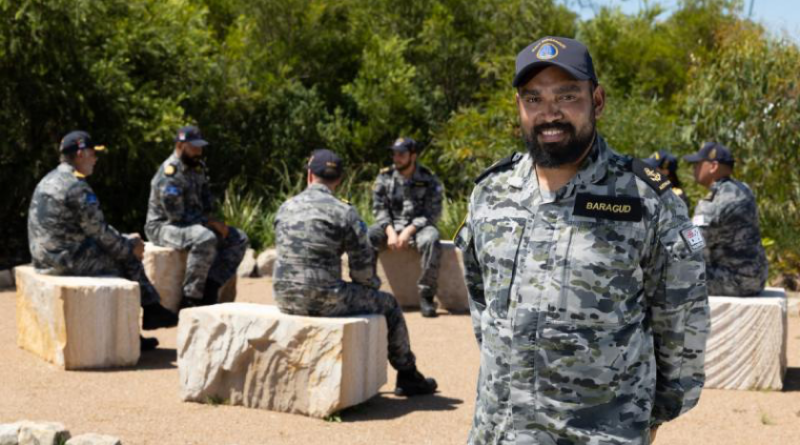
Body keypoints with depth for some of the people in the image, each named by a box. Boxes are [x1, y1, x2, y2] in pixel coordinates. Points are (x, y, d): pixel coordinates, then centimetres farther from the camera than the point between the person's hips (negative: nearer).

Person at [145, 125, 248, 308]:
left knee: (238, 239, -4)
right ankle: (190, 298, -28)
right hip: (164, 227, -9)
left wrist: (212, 220, -1)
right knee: (205, 239, -37)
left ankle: (209, 289, -14)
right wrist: (211, 223, -17)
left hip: (194, 224, 9)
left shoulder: (197, 167, 9)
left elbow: (205, 198, 19)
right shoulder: (169, 174, -20)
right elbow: (177, 216, -24)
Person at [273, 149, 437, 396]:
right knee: (388, 305, 17)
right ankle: (408, 377, 28)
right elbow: (362, 263, -6)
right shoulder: (343, 212, -9)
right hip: (324, 300, -6)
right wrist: (371, 287, 16)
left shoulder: (285, 208, 8)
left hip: (285, 300, 6)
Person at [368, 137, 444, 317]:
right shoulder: (385, 177, 3)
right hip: (390, 225, 2)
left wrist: (409, 230, -20)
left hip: (418, 226, -2)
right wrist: (390, 231, -16)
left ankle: (426, 295, -26)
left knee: (431, 240, -36)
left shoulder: (428, 180, -4)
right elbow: (379, 208, 1)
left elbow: (432, 213, -8)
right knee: (366, 237, -27)